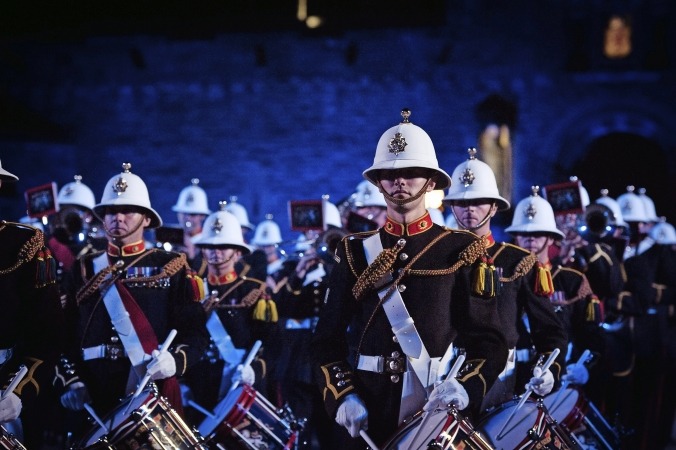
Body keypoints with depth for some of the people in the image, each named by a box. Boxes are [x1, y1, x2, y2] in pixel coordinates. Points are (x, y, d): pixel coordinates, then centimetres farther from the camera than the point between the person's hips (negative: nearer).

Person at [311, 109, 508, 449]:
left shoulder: (462, 251, 2)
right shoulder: (355, 253, 7)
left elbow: (489, 340, -2)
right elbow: (328, 338, 5)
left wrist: (466, 387, -20)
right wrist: (342, 397, -11)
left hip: (439, 417, -1)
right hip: (364, 419, 2)